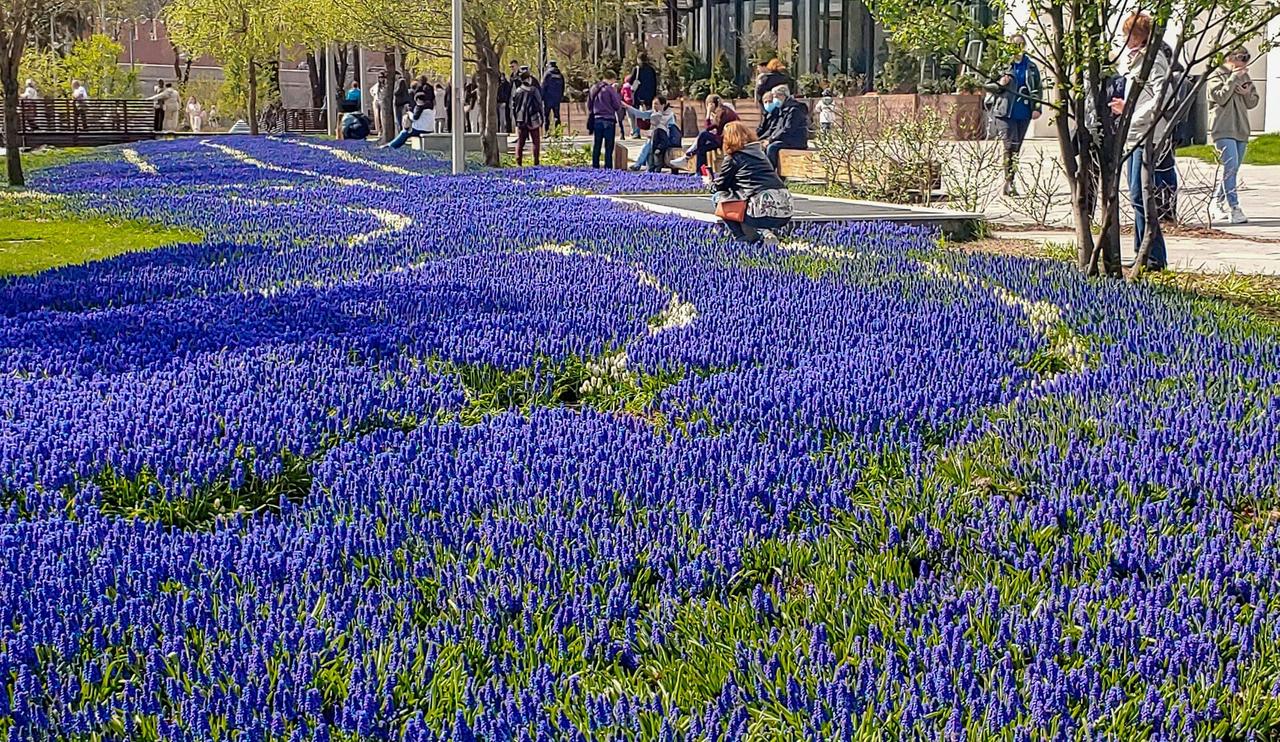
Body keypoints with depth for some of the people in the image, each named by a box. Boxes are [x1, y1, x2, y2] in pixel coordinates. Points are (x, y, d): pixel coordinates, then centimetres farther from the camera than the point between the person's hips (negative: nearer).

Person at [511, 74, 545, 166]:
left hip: (520, 121, 3)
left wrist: (515, 119, 18)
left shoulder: (516, 92, 4)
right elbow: (540, 105, -6)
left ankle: (518, 162, 3)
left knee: (520, 142, 8)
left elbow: (513, 107, 9)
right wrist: (542, 118, 3)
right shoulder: (534, 90, -8)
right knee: (536, 141, 5)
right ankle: (536, 162, 0)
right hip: (533, 120, -3)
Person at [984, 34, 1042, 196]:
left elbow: (1037, 89, 15)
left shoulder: (1031, 67, 11)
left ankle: (1010, 182, 13)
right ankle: (1009, 182, -13)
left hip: (1023, 114, 4)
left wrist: (1037, 108, 3)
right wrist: (999, 84, -14)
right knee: (1010, 145, -15)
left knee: (1017, 148, 7)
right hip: (1005, 112, -4)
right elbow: (987, 85, 6)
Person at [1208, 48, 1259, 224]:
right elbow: (1221, 98, -15)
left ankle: (1218, 204, 20)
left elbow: (1253, 103, 16)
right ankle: (1233, 208, -20)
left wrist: (1247, 92, -5)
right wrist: (1233, 78, -15)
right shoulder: (1216, 76, -2)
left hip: (1241, 130, 7)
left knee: (1232, 170, 8)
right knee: (1231, 166, -17)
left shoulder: (1244, 76, 16)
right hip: (1223, 129, -7)